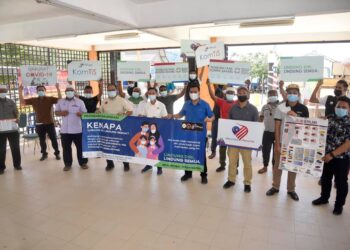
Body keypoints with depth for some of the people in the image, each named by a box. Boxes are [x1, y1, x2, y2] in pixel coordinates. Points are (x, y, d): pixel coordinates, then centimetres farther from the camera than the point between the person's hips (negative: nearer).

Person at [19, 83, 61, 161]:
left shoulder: (50, 99, -3)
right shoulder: (33, 100, 6)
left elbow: (60, 100, -15)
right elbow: (22, 102, 5)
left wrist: (58, 89, -22)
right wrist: (20, 91, -2)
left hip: (50, 123, -3)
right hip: (39, 124, 3)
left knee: (53, 139, 4)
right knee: (42, 140, 11)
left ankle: (57, 153, 17)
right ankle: (44, 154, 24)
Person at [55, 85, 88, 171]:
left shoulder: (80, 102, 1)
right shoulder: (60, 102, 9)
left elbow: (85, 113, 0)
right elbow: (56, 112, 12)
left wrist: (81, 114, -23)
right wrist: (61, 113, -10)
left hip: (77, 129, -2)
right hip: (65, 130, 2)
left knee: (80, 147, 5)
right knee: (66, 147, 9)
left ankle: (83, 163, 17)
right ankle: (67, 164, 21)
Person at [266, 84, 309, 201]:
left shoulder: (303, 109, -2)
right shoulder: (280, 107, -5)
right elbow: (277, 127, -6)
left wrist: (296, 116, -17)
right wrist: (277, 144, -9)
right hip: (281, 141, -1)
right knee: (278, 165, 10)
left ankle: (291, 189, 26)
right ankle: (275, 186, 25)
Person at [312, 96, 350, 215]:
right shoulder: (330, 119, 2)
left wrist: (332, 154, -21)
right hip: (328, 155, 5)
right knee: (325, 178, 18)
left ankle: (339, 204, 26)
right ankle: (324, 197, 37)